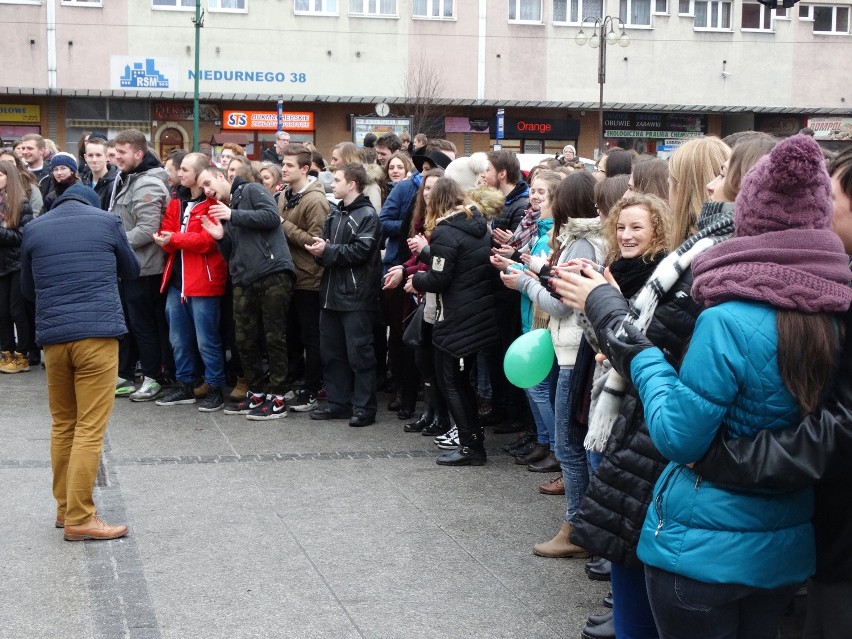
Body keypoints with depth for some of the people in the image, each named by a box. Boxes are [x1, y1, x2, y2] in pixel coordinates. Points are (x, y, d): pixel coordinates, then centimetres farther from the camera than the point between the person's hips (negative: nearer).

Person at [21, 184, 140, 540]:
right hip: (98, 333, -3)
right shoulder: (106, 221, 6)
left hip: (53, 336, 3)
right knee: (90, 428, -3)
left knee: (62, 424, 16)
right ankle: (79, 518, -4)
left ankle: (65, 507, 22)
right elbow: (131, 271, 20)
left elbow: (28, 288, 20)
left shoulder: (34, 230, 11)